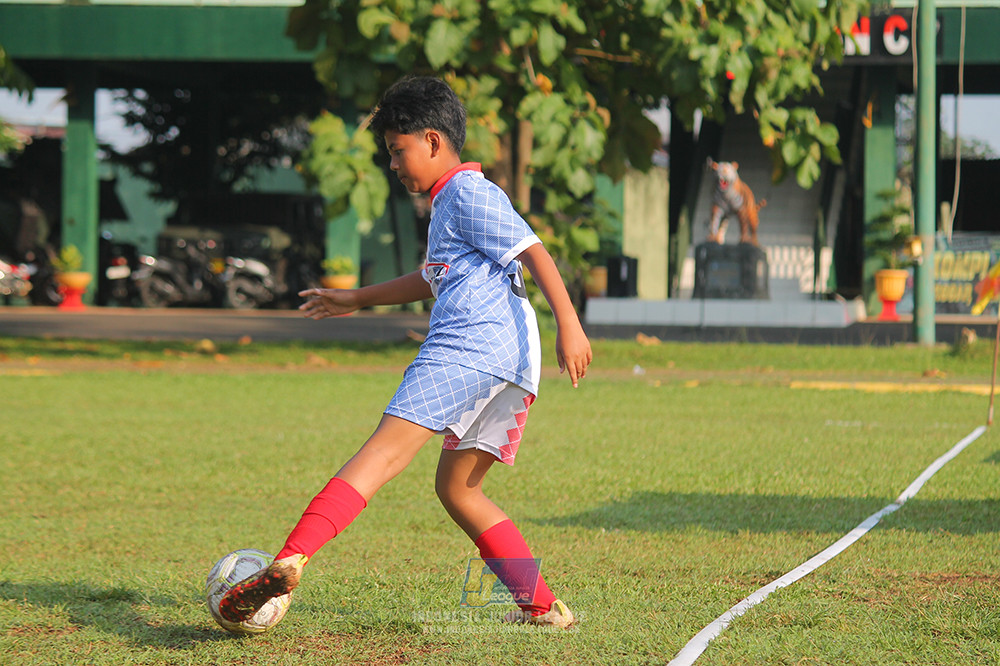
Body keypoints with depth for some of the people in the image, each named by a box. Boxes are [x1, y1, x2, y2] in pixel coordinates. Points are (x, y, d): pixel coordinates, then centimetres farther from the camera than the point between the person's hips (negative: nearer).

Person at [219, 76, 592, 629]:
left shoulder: (470, 194, -1)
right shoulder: (450, 201, 30)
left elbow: (533, 252, -12)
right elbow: (435, 280, 46)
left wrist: (569, 326, -23)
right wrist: (359, 299, 53)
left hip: (467, 344, -10)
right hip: (510, 365, 10)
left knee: (384, 450, -21)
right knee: (458, 488, 17)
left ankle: (289, 560, -34)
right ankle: (542, 606, 11)